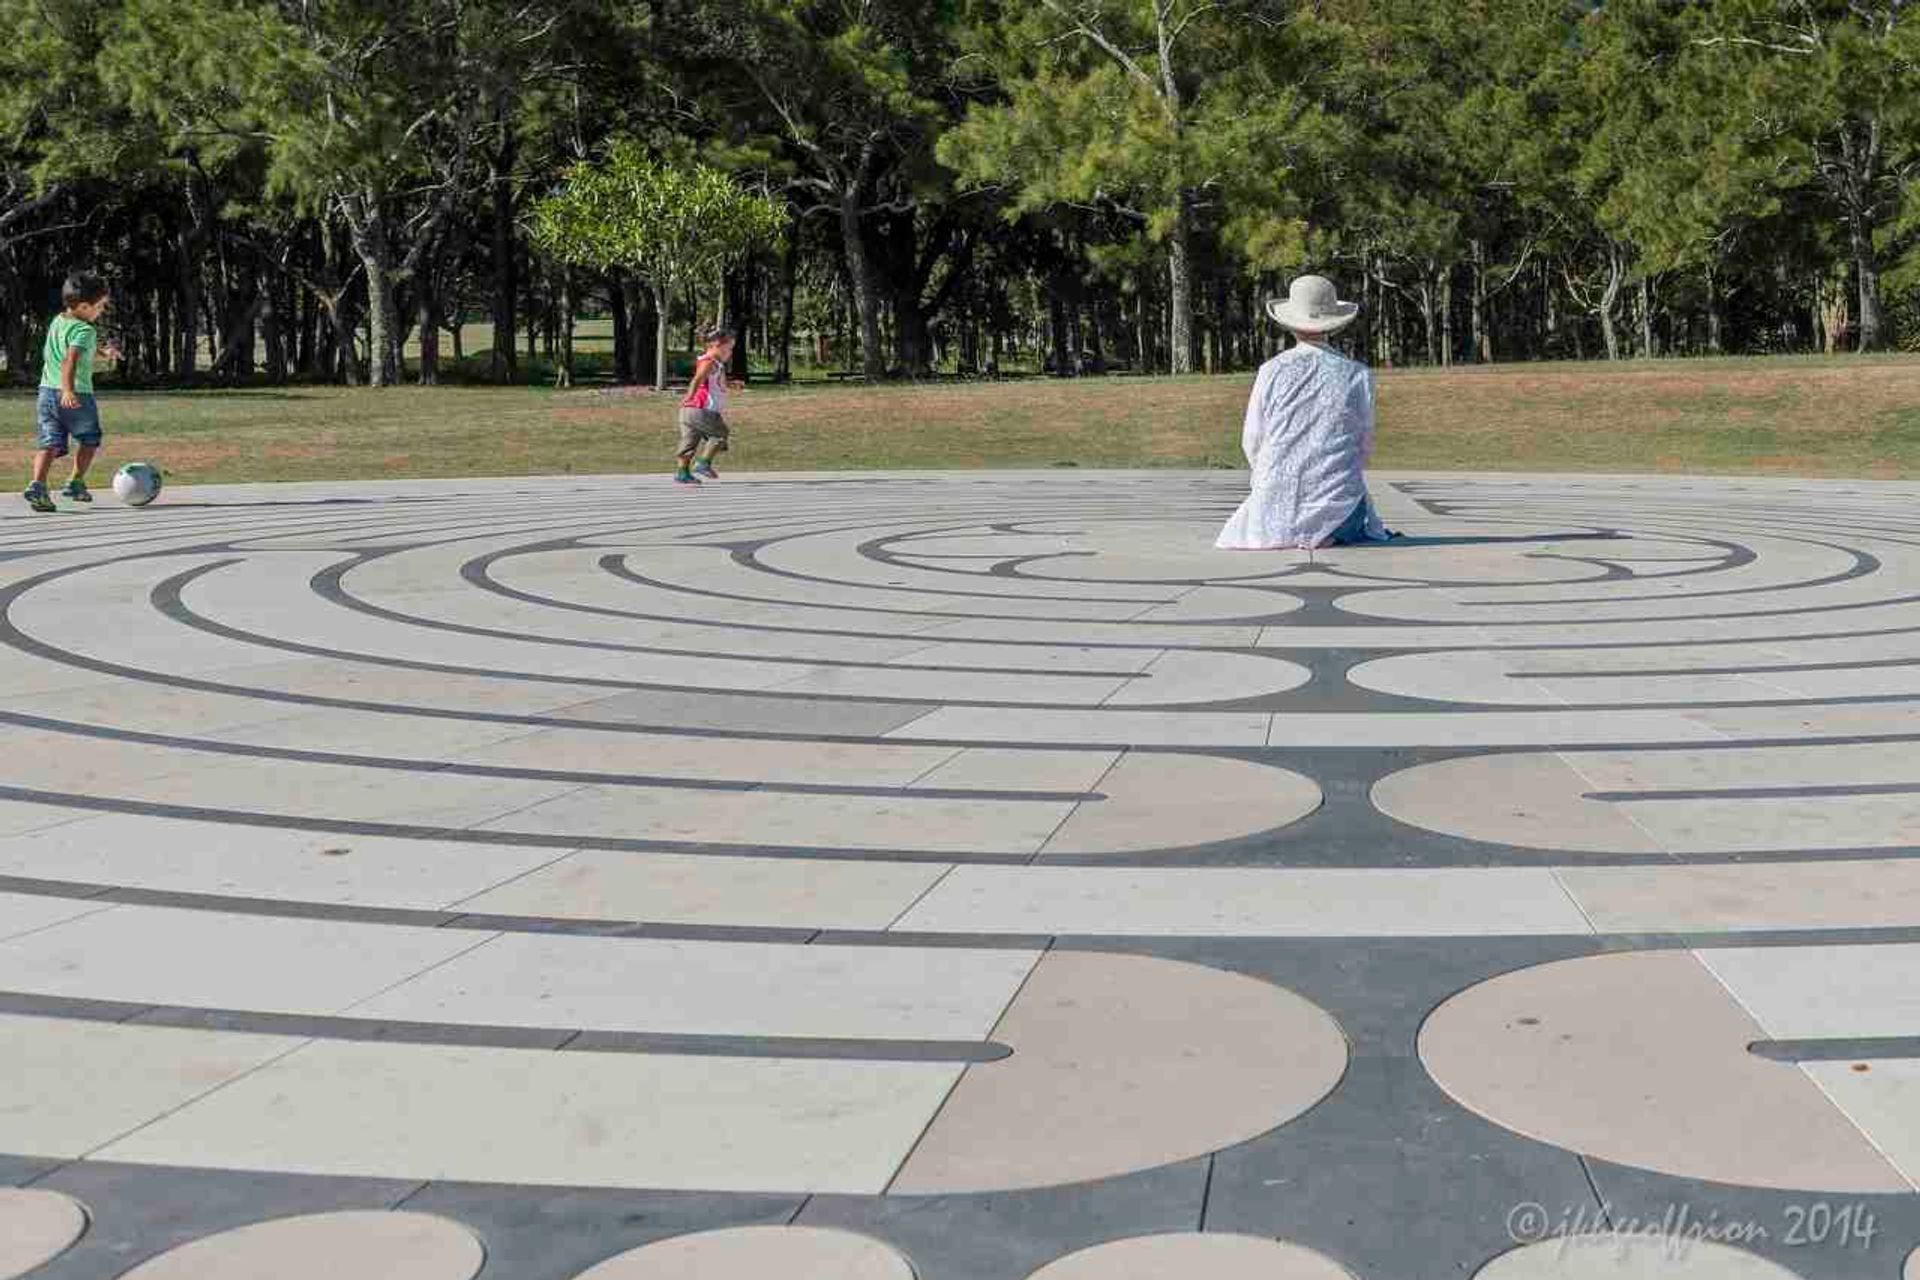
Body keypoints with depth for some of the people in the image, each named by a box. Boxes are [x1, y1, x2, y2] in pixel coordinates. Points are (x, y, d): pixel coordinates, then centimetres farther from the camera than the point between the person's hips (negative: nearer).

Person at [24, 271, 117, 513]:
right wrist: (68, 391, -40)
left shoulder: (56, 321, 13)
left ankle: (37, 484, -18)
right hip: (77, 396, -6)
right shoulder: (85, 330, -14)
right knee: (90, 440, 16)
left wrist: (102, 351, 44)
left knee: (50, 442, 1)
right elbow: (69, 361, -29)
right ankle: (75, 483, 16)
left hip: (47, 391, 6)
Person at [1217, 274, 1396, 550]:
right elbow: (1365, 448, 3)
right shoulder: (1357, 375, -4)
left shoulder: (1271, 371, -4)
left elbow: (1252, 444, 2)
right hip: (1338, 501, -4)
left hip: (1278, 500, 4)